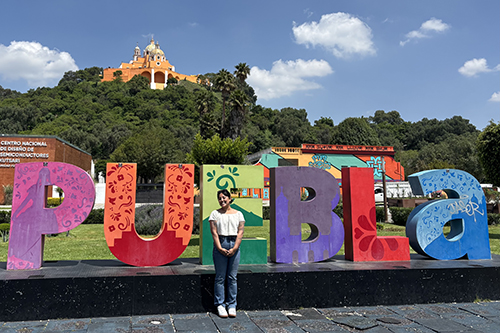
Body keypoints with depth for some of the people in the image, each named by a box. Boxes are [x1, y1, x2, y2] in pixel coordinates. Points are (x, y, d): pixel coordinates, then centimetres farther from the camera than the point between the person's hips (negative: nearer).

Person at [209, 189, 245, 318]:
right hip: (220, 245, -1)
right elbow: (214, 232, -3)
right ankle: (220, 305, 12)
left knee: (232, 277, 4)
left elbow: (240, 232, 1)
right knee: (220, 277, 2)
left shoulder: (238, 214, 8)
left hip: (234, 245, 1)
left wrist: (234, 248, -10)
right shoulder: (215, 213, 5)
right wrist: (220, 248, -13)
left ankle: (232, 305, 13)